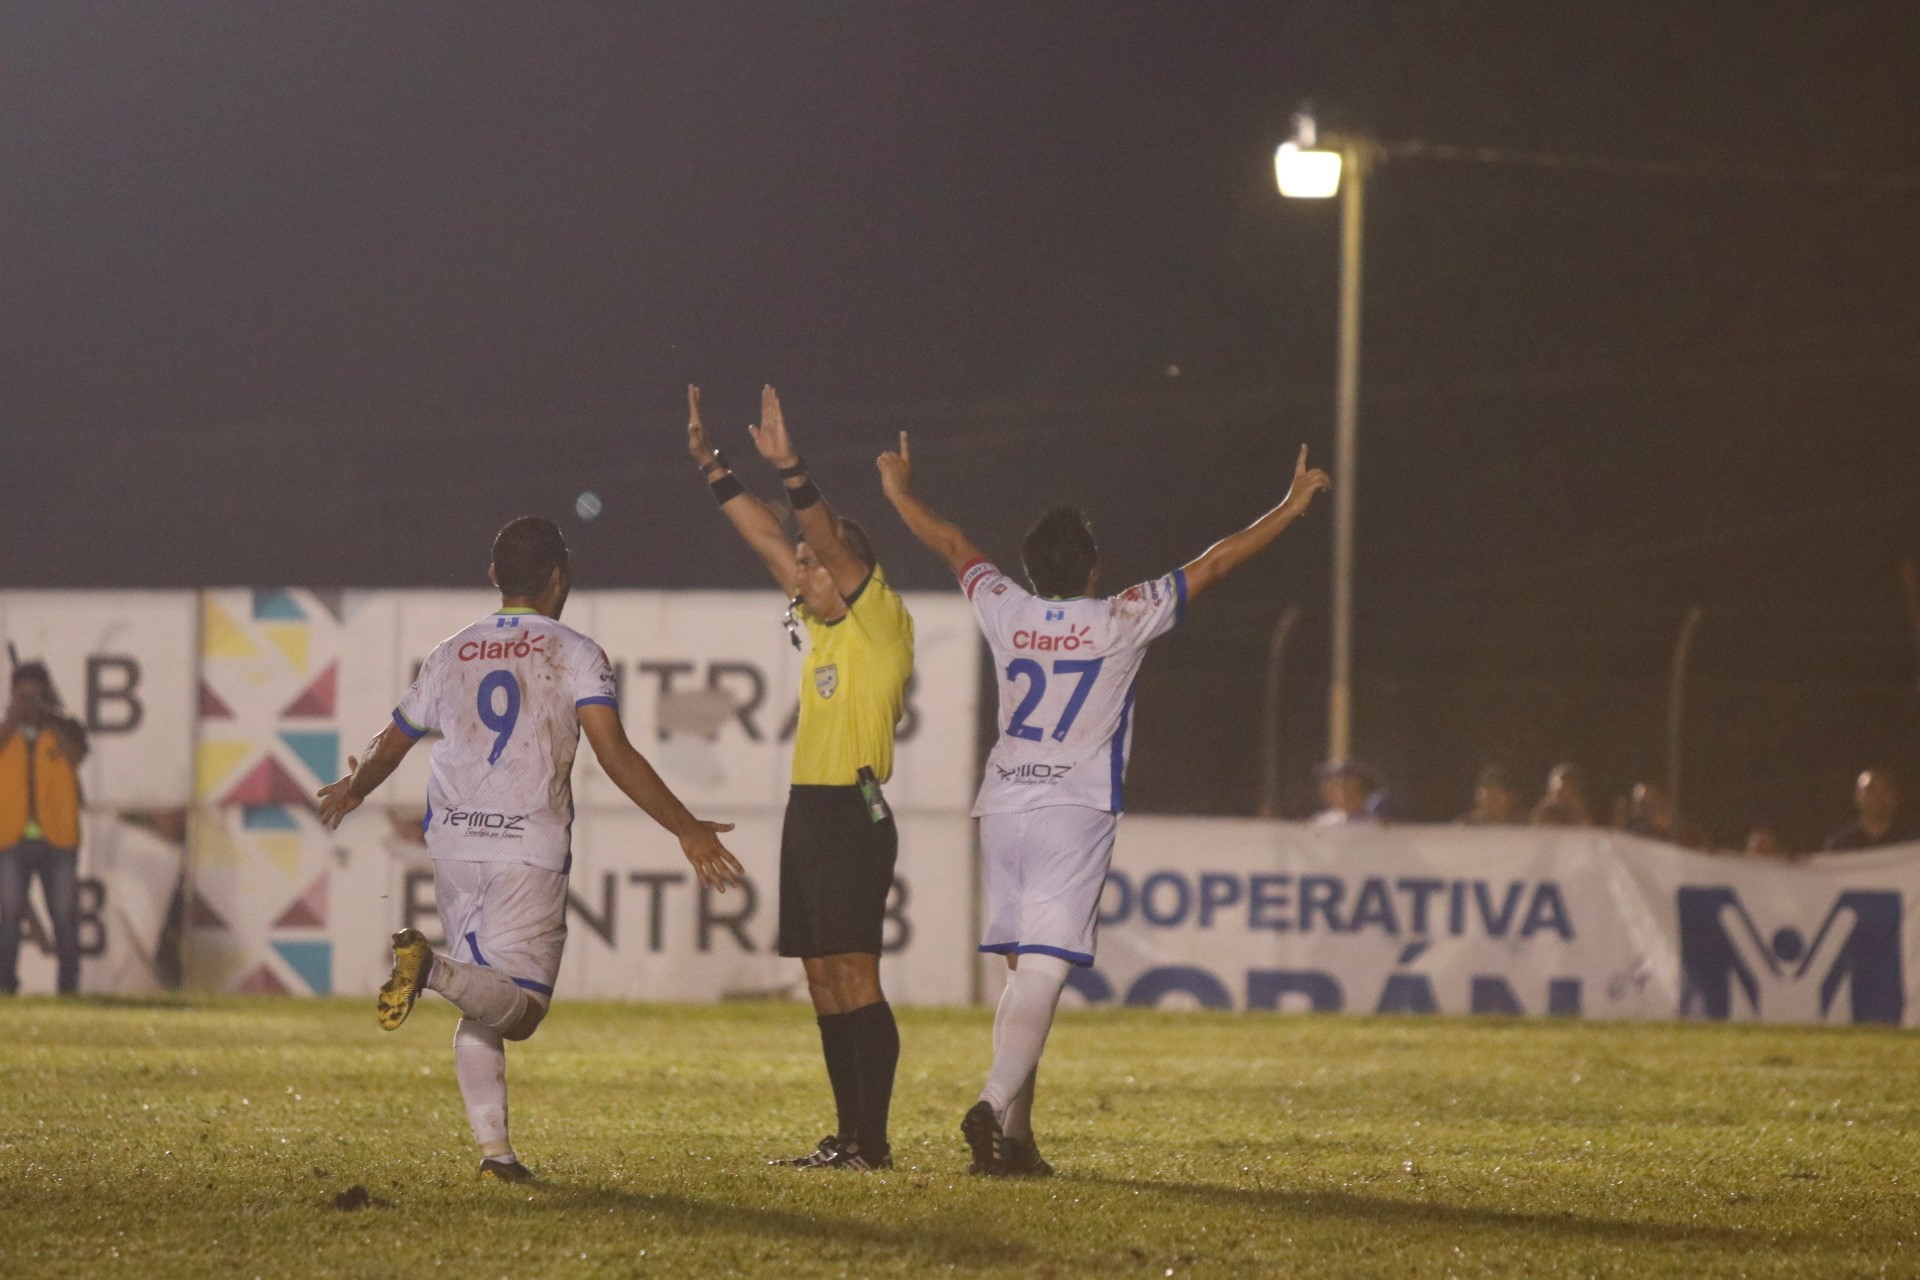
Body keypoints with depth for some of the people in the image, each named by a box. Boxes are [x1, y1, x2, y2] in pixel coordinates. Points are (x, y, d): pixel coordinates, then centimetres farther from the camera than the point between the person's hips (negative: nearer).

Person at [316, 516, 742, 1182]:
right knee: (519, 1010, -5)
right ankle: (432, 964, -32)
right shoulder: (574, 654, 0)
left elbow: (390, 746, 24)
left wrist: (350, 791, 45)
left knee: (478, 1010, 14)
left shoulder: (451, 654, 13)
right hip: (529, 852, -4)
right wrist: (688, 830, -12)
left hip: (452, 846, 5)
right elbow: (615, 755, -12)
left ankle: (493, 1145, 2)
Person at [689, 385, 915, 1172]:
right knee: (824, 981, 8)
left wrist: (791, 470, -27)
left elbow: (834, 548, -18)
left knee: (854, 978, -12)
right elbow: (769, 541, 18)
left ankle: (873, 1141, -13)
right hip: (808, 812, 9)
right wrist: (711, 465, 16)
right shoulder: (820, 626, 17)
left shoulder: (881, 624, -5)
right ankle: (848, 1136, 10)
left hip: (853, 812, -9)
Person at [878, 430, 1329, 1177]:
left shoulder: (1005, 612, 5)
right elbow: (1215, 564, 3)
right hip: (1076, 811, -4)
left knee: (1023, 971, 10)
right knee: (1043, 970, -12)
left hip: (1003, 808, 4)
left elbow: (952, 547, 23)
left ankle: (1015, 1137, 7)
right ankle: (996, 1105, -31)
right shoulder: (1122, 621, -3)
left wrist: (900, 493, 39)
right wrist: (1290, 508, 12)